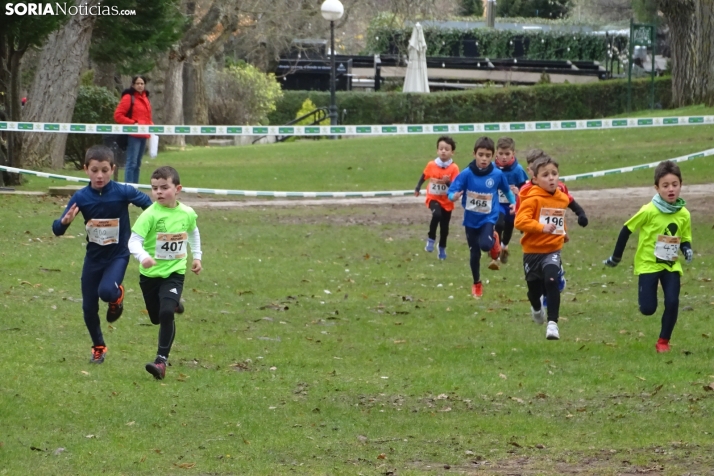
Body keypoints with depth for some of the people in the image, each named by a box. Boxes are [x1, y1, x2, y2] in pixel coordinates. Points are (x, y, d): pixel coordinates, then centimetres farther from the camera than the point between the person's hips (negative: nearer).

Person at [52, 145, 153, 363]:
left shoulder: (123, 192, -16)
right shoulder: (81, 197, -11)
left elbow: (149, 205, -1)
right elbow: (57, 230, -13)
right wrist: (65, 221, -34)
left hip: (118, 255, -3)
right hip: (93, 257, 3)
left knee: (106, 291, -29)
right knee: (89, 308, 7)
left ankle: (117, 294, 9)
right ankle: (98, 347, 32)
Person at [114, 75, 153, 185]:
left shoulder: (145, 98, 17)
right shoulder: (128, 98, -7)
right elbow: (118, 116, -12)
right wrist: (133, 124, -17)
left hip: (143, 135, 8)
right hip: (133, 135, -8)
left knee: (137, 163, 11)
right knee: (132, 162, -11)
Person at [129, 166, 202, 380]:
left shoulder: (187, 214, -4)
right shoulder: (150, 215, -17)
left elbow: (193, 233, 20)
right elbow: (134, 241, -25)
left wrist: (196, 256, 17)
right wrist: (143, 257, -44)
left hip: (174, 273, 0)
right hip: (150, 274, 0)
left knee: (166, 313, -20)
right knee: (156, 318, 16)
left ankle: (162, 360, -15)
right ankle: (173, 304, 54)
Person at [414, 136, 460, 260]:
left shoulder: (454, 168, -15)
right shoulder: (431, 165, -9)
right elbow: (424, 176, 9)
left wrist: (447, 182, -34)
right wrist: (417, 188, 6)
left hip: (447, 201, 1)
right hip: (433, 198, -1)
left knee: (444, 226, 9)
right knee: (437, 215, -31)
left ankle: (442, 249, 32)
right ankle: (431, 239, -11)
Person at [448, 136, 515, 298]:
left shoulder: (497, 174, -12)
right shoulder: (466, 174, -16)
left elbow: (507, 190, 8)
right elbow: (452, 191, -18)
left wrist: (513, 203, 0)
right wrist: (454, 197, -38)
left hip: (488, 218, -1)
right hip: (471, 219, 1)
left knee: (485, 244, -27)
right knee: (475, 253, 9)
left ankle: (494, 240, 11)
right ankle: (477, 284, 32)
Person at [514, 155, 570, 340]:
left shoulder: (562, 199, 4)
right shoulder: (532, 199, -15)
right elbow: (520, 221, -26)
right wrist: (542, 228, -34)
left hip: (553, 250, 2)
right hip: (533, 250, -2)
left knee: (551, 281, -22)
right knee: (534, 287, 13)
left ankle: (552, 324, -22)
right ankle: (537, 308, 50)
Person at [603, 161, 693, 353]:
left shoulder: (683, 214, -4)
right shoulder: (649, 211, -16)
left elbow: (685, 240, 9)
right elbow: (627, 230, -6)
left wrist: (687, 250, -15)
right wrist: (616, 257, 0)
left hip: (671, 265, 3)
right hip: (648, 264, -3)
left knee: (672, 302, -14)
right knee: (648, 308, -8)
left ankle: (663, 341, 5)